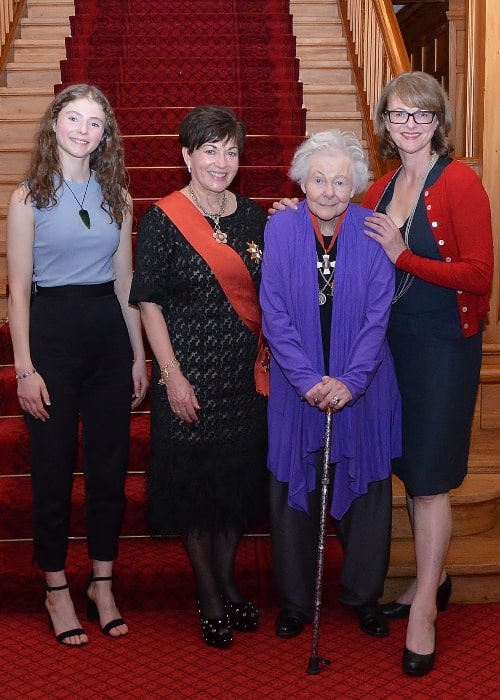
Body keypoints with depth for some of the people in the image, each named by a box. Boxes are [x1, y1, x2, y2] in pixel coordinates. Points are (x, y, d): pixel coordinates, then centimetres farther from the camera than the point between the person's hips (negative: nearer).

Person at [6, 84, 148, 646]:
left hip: (109, 333, 4)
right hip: (52, 331, -3)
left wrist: (139, 355, 8)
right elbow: (18, 289, -5)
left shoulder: (117, 197, 9)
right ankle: (57, 591, 21)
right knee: (53, 469, 5)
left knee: (110, 464, 8)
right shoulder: (29, 197, -1)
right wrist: (24, 367, -11)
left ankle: (102, 587, 24)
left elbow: (124, 281, 11)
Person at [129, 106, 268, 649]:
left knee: (239, 477, 14)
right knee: (192, 478, 5)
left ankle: (227, 579, 33)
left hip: (244, 371, 5)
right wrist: (171, 374, -14)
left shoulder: (252, 216, 7)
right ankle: (208, 593, 23)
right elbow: (149, 302, -9)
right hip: (189, 373, -5)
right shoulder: (162, 219, -8)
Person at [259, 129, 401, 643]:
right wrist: (308, 380, -16)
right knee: (294, 489, 8)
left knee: (365, 487, 10)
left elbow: (377, 316, -7)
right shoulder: (280, 229, -7)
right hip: (297, 386, 0)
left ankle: (363, 596, 30)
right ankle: (295, 600, 27)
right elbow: (274, 315, -8)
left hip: (361, 385, 1)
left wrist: (349, 381, -16)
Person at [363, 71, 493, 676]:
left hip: (443, 343, -6)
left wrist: (403, 256, -20)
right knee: (408, 466, 14)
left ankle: (425, 607, 11)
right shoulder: (381, 190, 11)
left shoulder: (460, 183, -10)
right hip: (390, 341, 7)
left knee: (430, 473, -2)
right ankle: (431, 578, 32)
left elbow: (479, 274, -16)